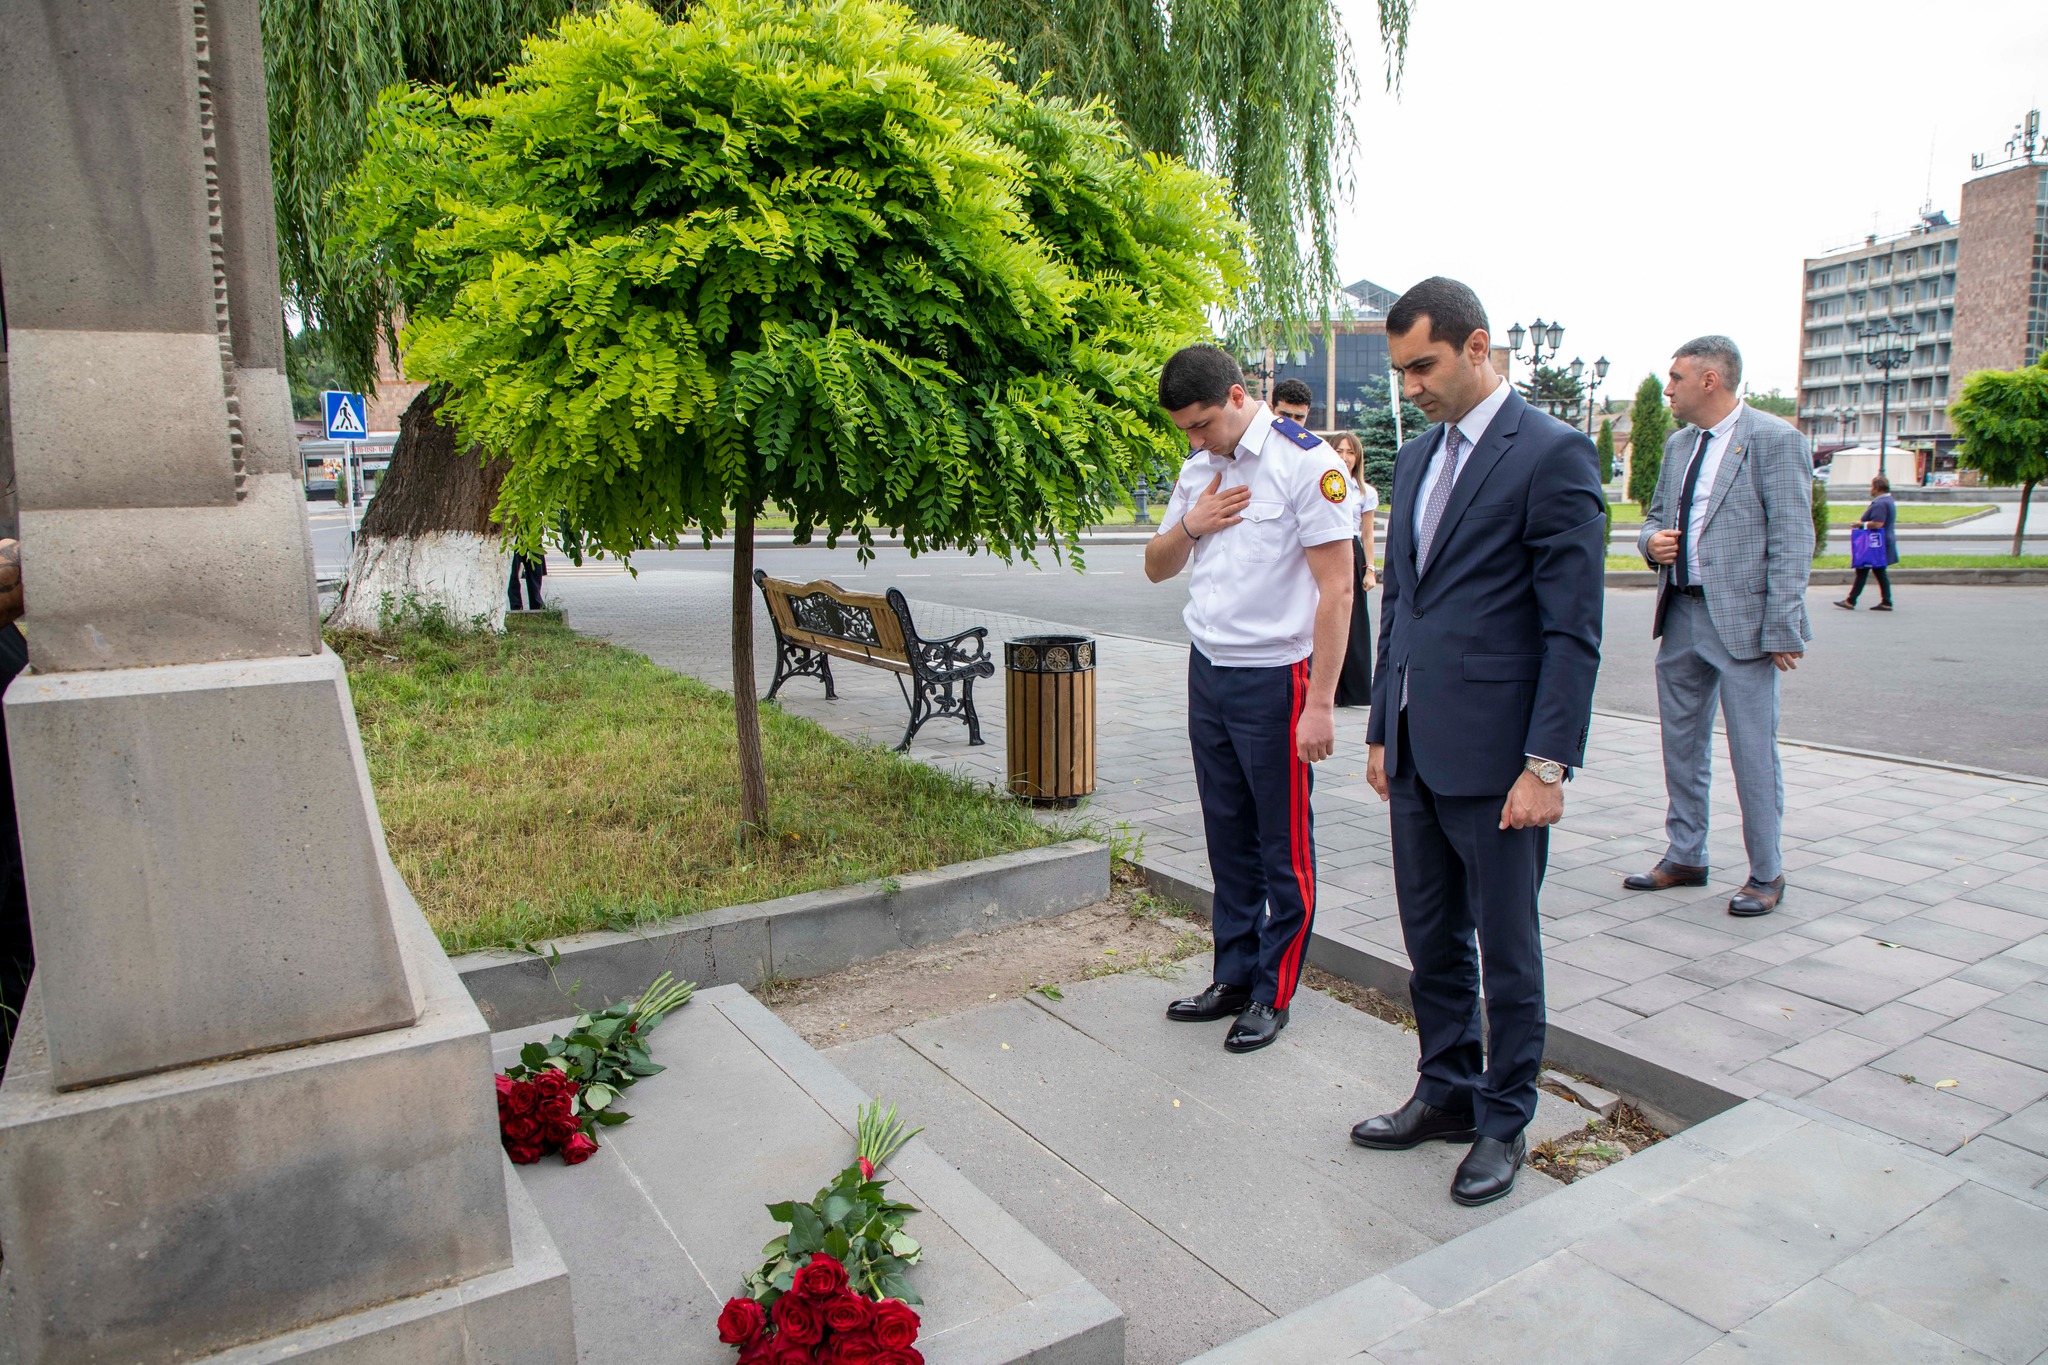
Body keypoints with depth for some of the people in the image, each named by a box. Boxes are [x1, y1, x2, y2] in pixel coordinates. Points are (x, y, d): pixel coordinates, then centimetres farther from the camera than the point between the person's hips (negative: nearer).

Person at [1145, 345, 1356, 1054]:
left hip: (1274, 678, -7)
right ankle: (1234, 976, 27)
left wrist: (1319, 703, -17)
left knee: (1283, 847, 5)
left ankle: (1273, 995, 18)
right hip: (1207, 670, 7)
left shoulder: (1306, 463, -12)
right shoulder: (1198, 467, 10)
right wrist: (1190, 524, -4)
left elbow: (1336, 589, -15)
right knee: (1227, 836, 14)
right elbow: (1157, 568, 18)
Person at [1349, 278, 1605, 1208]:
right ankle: (1446, 1093, 35)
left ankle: (1504, 1122, 26)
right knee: (1431, 941, 17)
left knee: (1506, 950, 8)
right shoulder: (1416, 457, 14)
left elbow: (1572, 628, -13)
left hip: (1494, 755, -7)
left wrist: (1547, 765, -17)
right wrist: (1381, 731, 16)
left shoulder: (1552, 454, -10)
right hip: (1415, 747, 7)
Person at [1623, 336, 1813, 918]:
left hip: (1742, 619, -7)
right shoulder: (1678, 444, 13)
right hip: (1681, 614, 7)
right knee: (1681, 744, 14)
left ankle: (1766, 873, 15)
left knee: (1753, 751, 0)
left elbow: (1791, 542, -12)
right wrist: (1652, 540, -1)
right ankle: (1685, 857, 28)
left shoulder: (1775, 440, -8)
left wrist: (1782, 631, -16)